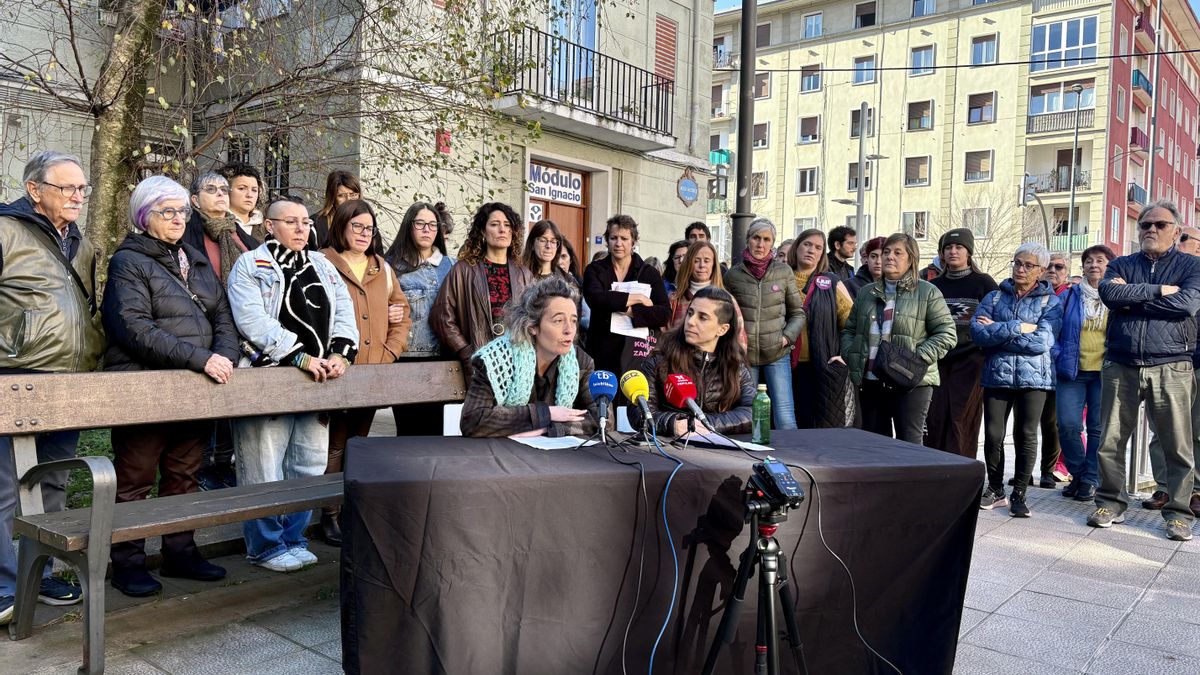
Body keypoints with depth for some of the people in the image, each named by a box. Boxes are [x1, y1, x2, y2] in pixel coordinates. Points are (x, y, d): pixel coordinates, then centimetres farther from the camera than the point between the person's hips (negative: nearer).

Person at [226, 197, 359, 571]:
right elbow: (253, 322, -14)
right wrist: (301, 357, -19)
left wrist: (341, 353, -7)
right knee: (265, 470, -1)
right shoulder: (249, 266, -1)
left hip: (318, 381, 6)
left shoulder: (323, 266, 17)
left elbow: (344, 313, 11)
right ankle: (266, 546, 14)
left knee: (309, 466, 11)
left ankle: (293, 538, 26)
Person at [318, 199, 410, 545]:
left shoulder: (382, 268, 14)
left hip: (374, 372, 5)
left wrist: (388, 354, 2)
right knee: (336, 446, 0)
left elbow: (402, 314, 14)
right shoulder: (323, 264, -2)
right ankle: (329, 515, 10)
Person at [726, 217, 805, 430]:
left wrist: (787, 337, -5)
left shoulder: (784, 272, 3)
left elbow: (797, 313, 10)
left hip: (777, 355, 0)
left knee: (785, 418, -7)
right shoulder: (733, 275, 4)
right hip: (744, 356, 1)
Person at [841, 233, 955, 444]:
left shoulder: (927, 292, 0)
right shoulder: (867, 292, 15)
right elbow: (849, 329, 19)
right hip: (870, 382, 5)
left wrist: (918, 358, -15)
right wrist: (850, 356, 2)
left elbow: (946, 333, -5)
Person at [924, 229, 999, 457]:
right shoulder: (934, 285, 14)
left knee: (962, 419, -6)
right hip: (938, 360, 3)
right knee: (935, 416, -1)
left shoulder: (984, 283, 4)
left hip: (970, 360, -3)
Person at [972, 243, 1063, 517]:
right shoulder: (995, 297, 10)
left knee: (1026, 436, 2)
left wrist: (997, 331, -9)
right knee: (993, 435, 1)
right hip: (996, 375, 2)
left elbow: (1042, 341, -13)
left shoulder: (1050, 302, 4)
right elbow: (978, 332, -7)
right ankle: (995, 489, 18)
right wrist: (1018, 328, -14)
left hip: (1033, 378, -1)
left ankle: (1019, 494, 14)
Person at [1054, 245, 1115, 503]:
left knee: (1099, 428, 1)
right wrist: (1058, 356, -3)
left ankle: (1090, 479, 14)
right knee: (1068, 426, -7)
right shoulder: (1068, 297, 9)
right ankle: (1077, 474, 14)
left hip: (1105, 373, -1)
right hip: (1072, 372, 1)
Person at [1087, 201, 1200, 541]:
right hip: (1120, 366, 2)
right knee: (1110, 441, 4)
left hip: (1170, 368, -2)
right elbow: (1109, 293, -8)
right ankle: (1111, 503, 16)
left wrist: (1131, 297, -8)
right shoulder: (1121, 265, 13)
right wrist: (1158, 291, -11)